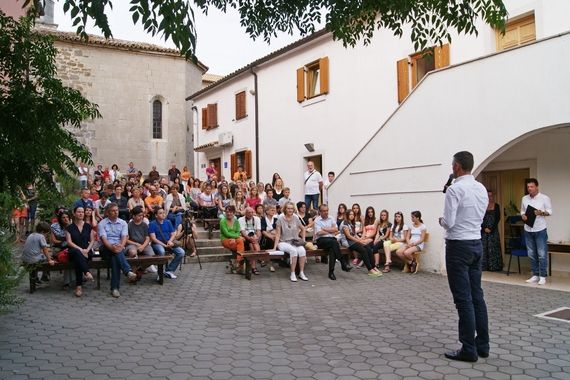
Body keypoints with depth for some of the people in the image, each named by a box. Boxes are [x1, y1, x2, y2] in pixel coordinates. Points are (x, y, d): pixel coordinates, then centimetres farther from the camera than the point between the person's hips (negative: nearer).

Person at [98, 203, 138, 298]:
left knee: (115, 258, -34)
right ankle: (128, 272, -54)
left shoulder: (123, 223, 11)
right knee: (115, 252, -36)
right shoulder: (102, 223, 5)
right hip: (106, 249, -1)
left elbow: (124, 237, -3)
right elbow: (104, 238, -9)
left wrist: (121, 246, -26)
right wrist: (111, 247, -30)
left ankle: (114, 288, -36)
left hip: (120, 248, 1)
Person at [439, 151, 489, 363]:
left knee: (463, 299, -3)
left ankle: (469, 350, 4)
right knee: (477, 295, 14)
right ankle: (482, 345, 21)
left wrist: (441, 221, 3)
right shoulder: (482, 189, 9)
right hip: (477, 244, 8)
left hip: (459, 246, -8)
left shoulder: (455, 189, -16)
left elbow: (449, 223, -18)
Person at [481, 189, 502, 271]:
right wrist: (485, 228, -11)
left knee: (493, 247, 0)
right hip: (483, 230, 0)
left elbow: (498, 218, -1)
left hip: (493, 230, 0)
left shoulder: (496, 206, 5)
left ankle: (493, 266, 6)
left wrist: (491, 228, -10)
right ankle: (484, 266, 3)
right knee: (483, 247, -1)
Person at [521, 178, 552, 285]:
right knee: (531, 254, 9)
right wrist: (523, 216, -7)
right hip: (528, 230, 4)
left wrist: (541, 213, -20)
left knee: (542, 254, -2)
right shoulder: (524, 198, 8)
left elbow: (550, 211, -2)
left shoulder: (544, 198, -5)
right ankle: (535, 275, 17)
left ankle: (542, 276, 6)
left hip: (540, 230, -4)